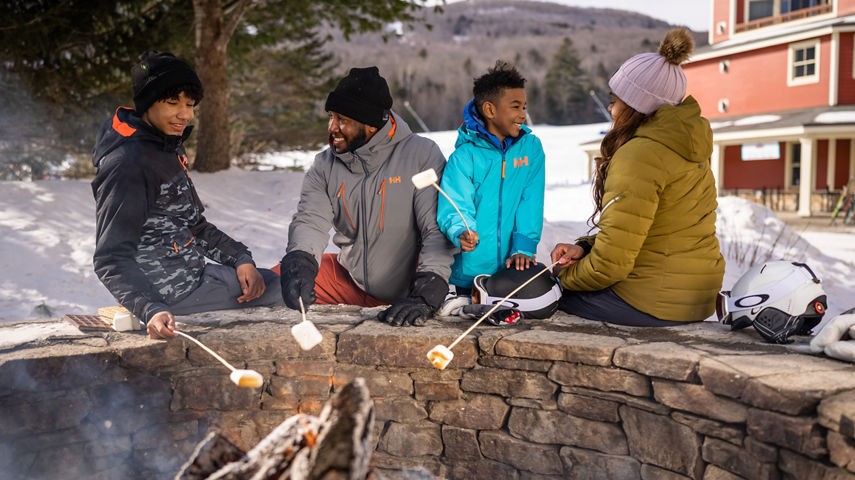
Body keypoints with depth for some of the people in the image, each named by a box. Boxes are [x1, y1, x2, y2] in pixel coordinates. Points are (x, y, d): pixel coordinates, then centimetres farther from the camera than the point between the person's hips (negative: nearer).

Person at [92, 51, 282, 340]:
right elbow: (112, 259, -26)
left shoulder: (171, 148, 10)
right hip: (166, 293, -10)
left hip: (192, 271, 10)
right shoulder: (127, 163, -21)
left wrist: (240, 258, 2)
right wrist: (151, 310, -41)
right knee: (283, 291, -5)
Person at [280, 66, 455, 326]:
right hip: (348, 278, 4)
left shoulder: (422, 155, -13)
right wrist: (299, 264, -32)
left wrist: (425, 296, -32)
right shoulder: (325, 165, 1)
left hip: (405, 290, -4)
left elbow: (439, 230, -20)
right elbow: (310, 222, -9)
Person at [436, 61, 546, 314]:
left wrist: (524, 247, -11)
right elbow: (454, 209, -11)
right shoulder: (464, 156, -5)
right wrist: (461, 233, -32)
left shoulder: (531, 147, 6)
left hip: (512, 268, 3)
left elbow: (530, 204, 0)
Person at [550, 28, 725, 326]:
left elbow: (611, 264, -20)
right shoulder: (686, 148, 9)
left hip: (653, 302, -9)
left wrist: (567, 277, -2)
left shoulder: (639, 156, -20)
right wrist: (584, 248, 4)